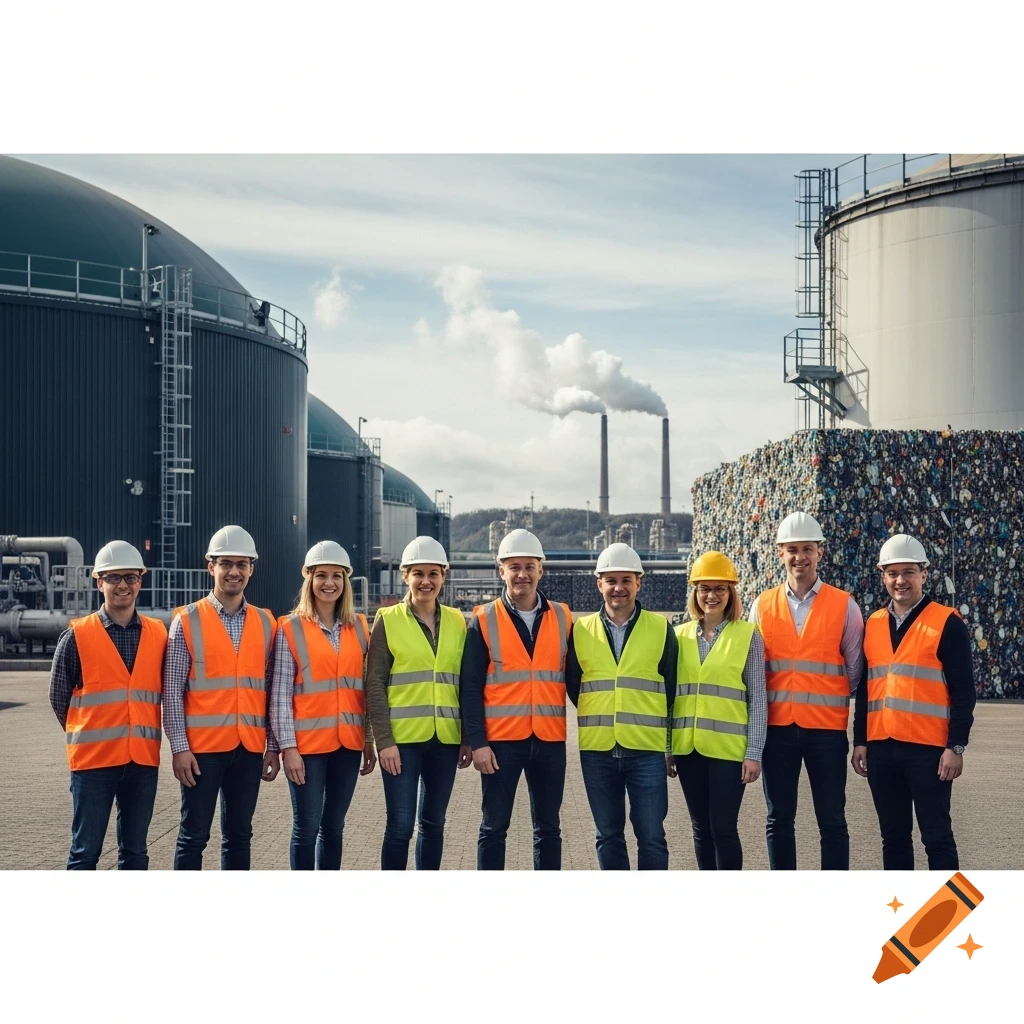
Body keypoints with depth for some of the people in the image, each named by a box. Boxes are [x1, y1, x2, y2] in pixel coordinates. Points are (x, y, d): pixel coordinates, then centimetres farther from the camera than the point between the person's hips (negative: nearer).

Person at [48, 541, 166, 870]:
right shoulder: (77, 635, -4)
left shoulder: (159, 634, 5)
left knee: (135, 851, 10)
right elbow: (58, 696, 4)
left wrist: (141, 734, 12)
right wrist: (87, 735, 11)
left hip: (143, 759, 3)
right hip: (93, 759, -3)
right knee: (85, 852, 1)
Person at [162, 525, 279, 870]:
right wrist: (179, 747, -10)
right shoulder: (187, 621, -2)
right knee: (194, 835, 2)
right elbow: (172, 690, -4)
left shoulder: (265, 623, 8)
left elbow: (272, 690, 10)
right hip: (202, 746, -3)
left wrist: (274, 746, 6)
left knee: (239, 835, 11)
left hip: (249, 748, 3)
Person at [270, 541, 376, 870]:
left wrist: (369, 740, 10)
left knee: (333, 827, 11)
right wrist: (288, 747, -11)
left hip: (348, 743, 4)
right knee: (306, 828, 1)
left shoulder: (359, 626, 8)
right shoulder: (290, 628, -4)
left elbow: (366, 689, 12)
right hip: (307, 743, -4)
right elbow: (280, 695, -6)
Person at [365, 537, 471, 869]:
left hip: (445, 739, 3)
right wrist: (384, 741, -11)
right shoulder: (388, 621, -1)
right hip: (402, 738, -3)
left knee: (433, 823, 10)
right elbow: (375, 685, -4)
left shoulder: (457, 621, 9)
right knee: (400, 826, -3)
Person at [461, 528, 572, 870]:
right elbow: (471, 688, -2)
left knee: (548, 828, 10)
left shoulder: (562, 618, 6)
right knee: (493, 828, 5)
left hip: (550, 740, 2)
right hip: (501, 740, -2)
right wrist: (477, 742, -8)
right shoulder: (484, 621, -1)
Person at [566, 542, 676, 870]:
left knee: (651, 836, -1)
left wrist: (671, 740, 6)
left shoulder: (660, 628, 2)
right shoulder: (581, 631, 6)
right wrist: (599, 719, 11)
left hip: (647, 749, -2)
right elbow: (572, 685, 14)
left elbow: (672, 688, 6)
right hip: (596, 751, 2)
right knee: (608, 835, 10)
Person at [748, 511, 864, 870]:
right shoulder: (763, 605, 6)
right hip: (777, 728, 2)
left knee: (832, 821, 3)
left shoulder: (844, 605, 1)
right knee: (779, 820, 8)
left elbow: (855, 670, 6)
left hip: (827, 727, -2)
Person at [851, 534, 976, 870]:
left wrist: (955, 747, -11)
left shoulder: (947, 623, -4)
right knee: (893, 836, 12)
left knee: (936, 837, 0)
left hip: (928, 750, -5)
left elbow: (963, 692, -6)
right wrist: (860, 742, 11)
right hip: (880, 749, 5)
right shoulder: (873, 624, 11)